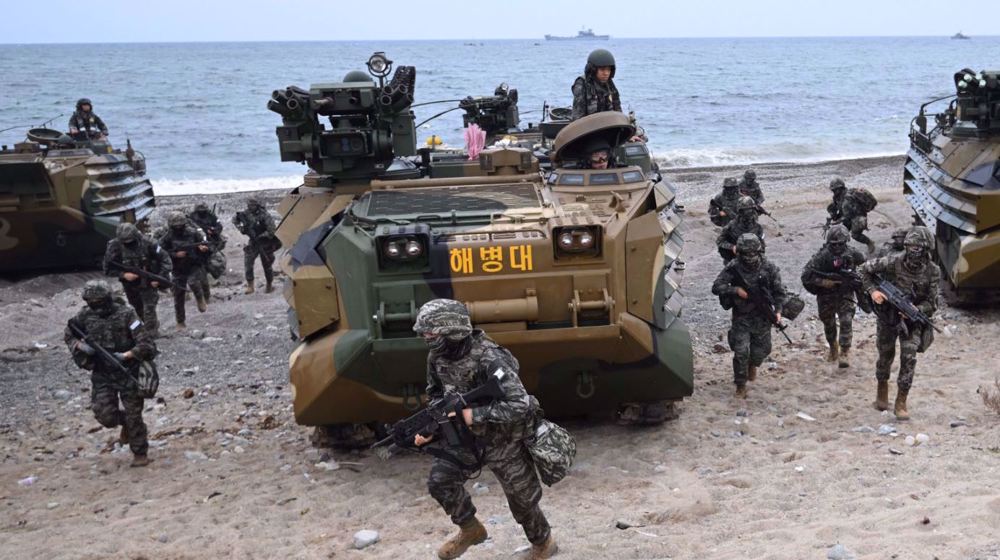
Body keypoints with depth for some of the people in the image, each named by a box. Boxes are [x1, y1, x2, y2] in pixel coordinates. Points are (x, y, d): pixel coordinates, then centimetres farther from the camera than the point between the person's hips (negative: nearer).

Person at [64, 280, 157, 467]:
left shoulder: (126, 315, -15)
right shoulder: (85, 316, -2)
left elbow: (146, 344, -18)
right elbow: (68, 335, 14)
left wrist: (128, 355, -31)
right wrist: (79, 346, -6)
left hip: (127, 372, -3)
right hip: (102, 375, 3)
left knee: (133, 415, 1)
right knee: (105, 415, -5)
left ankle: (140, 453, 18)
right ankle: (125, 423, 29)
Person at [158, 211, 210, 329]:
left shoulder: (192, 232, -7)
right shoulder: (167, 237, -8)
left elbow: (204, 242, 3)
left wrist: (203, 247, -19)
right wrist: (175, 254, -21)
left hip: (194, 266, -1)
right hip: (178, 270, 1)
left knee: (193, 282, -31)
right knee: (178, 297, 5)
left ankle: (200, 299, 1)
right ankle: (181, 322, 20)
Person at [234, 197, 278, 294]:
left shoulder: (264, 216, -20)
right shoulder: (247, 214, -4)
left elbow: (271, 231, -23)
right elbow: (235, 219, 13)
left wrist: (260, 236, -21)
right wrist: (240, 227, -3)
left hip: (264, 244, -4)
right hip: (252, 243, 5)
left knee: (266, 265, 7)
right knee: (247, 263, -5)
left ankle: (269, 286, 25)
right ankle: (250, 286, 2)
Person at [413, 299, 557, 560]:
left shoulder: (489, 360, -33)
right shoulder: (437, 358, -11)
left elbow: (520, 405, -35)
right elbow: (436, 395, 8)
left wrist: (475, 414, -35)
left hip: (503, 440, -5)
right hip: (467, 435, 6)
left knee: (522, 499, 9)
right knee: (440, 479, -11)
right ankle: (470, 529, 14)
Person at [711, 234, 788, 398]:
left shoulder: (769, 268, -7)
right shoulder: (733, 268, -11)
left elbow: (779, 291, 0)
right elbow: (716, 287, -10)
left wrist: (778, 310, -12)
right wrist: (735, 289, -23)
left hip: (762, 317, 2)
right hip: (741, 317, -2)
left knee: (761, 350, 10)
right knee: (741, 352, -9)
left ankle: (752, 365, 45)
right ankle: (741, 386, 6)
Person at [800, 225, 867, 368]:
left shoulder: (853, 254, -10)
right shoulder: (822, 256, -18)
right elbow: (806, 275, -20)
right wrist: (825, 282, -26)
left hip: (846, 293, 0)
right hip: (826, 295, 0)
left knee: (846, 322, -15)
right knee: (829, 324, 15)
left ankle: (845, 352, -9)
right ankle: (833, 347, 40)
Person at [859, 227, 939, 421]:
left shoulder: (932, 272, -15)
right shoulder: (893, 262, -19)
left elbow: (932, 303, -9)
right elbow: (865, 270, -4)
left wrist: (916, 310, -28)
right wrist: (873, 290, -18)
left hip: (912, 319, 0)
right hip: (887, 315, 0)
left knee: (909, 357, -13)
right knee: (886, 355, 13)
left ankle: (901, 403, -5)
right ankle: (882, 387, 40)